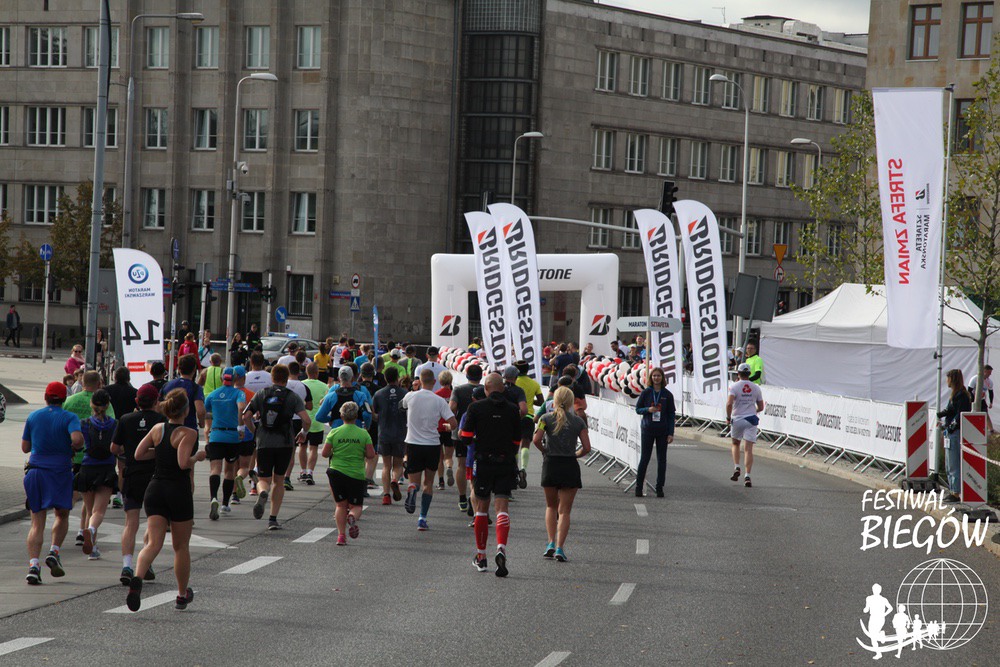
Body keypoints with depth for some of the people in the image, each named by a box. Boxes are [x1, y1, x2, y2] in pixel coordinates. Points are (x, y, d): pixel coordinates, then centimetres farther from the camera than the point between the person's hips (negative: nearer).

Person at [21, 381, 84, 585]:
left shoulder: (33, 417, 7)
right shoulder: (69, 418, -4)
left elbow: (25, 447, 11)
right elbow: (77, 438, -22)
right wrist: (75, 447, 0)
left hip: (35, 471, 2)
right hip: (60, 471, -2)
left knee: (37, 523, 1)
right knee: (62, 515, 19)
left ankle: (33, 565, -14)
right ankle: (54, 552, 0)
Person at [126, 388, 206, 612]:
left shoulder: (157, 429, 5)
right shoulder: (188, 433, -12)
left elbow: (138, 454, 7)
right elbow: (184, 463, -23)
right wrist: (197, 456, -4)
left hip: (155, 490, 4)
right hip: (179, 492, -4)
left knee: (153, 543, -4)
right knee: (181, 546, 13)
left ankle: (137, 579, -32)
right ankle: (182, 596, 26)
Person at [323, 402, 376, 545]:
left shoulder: (334, 433, -2)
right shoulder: (364, 434, -3)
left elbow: (325, 453, -2)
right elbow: (371, 456, -5)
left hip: (337, 472, 1)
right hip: (357, 474, -1)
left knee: (341, 505, 12)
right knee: (356, 505, 11)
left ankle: (341, 535, 2)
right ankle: (352, 517, -23)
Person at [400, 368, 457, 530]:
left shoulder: (411, 396, -4)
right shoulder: (439, 401, -7)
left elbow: (402, 405, 21)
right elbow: (454, 424, -11)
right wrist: (447, 427, 12)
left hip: (413, 444, 0)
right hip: (433, 444, 0)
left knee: (414, 479, 11)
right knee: (429, 483, 13)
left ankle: (412, 489, -27)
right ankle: (423, 518, 6)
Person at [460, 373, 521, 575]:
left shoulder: (476, 408, -4)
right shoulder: (512, 410, 2)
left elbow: (466, 437, -4)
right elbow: (516, 442, 6)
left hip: (483, 462, -1)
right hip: (506, 464, 1)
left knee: (482, 508, 11)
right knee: (502, 508, -3)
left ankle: (481, 557, 18)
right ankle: (501, 548, -26)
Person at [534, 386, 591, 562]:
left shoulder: (546, 418, -1)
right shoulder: (578, 421, 2)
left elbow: (536, 439, -14)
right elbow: (587, 447, -4)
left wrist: (545, 451, 3)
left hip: (550, 464, 0)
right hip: (570, 467, 0)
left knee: (551, 506, 19)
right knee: (564, 511, 4)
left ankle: (551, 543, 8)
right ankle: (560, 548, -7)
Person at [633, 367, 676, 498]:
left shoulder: (667, 394, 3)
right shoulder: (646, 392, 2)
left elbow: (671, 415, 4)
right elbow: (637, 409, 7)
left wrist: (671, 433, -2)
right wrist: (648, 410, -15)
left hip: (662, 431, 1)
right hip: (648, 429, -1)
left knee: (661, 460, 3)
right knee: (644, 458, -2)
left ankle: (660, 488, 9)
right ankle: (639, 487, 3)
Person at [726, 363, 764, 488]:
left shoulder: (734, 386, -6)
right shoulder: (756, 388, 4)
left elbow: (729, 403, -18)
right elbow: (761, 407, 9)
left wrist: (728, 418, -6)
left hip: (737, 419, -1)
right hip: (751, 419, 1)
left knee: (735, 444, 23)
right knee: (748, 449, -3)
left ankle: (737, 468, 7)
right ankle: (747, 476, -13)